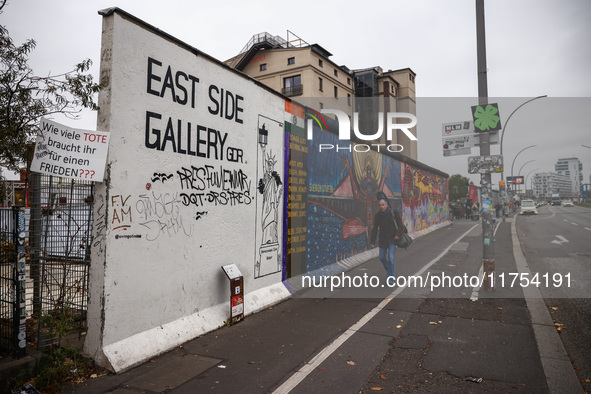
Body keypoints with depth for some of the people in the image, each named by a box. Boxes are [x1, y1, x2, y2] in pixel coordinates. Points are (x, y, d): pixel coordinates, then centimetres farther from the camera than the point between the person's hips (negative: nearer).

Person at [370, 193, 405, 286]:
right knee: (382, 257, 9)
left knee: (391, 258, -10)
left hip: (392, 239, -3)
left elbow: (400, 225, -5)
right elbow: (375, 229, 0)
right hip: (383, 239, 3)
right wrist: (372, 241, 0)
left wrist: (398, 234, -16)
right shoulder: (377, 215, -4)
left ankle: (390, 278, 1)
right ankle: (389, 269, 42)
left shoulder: (393, 212, -11)